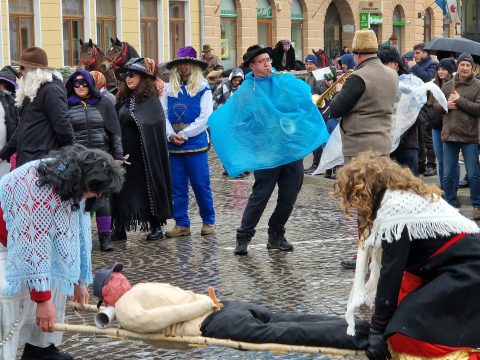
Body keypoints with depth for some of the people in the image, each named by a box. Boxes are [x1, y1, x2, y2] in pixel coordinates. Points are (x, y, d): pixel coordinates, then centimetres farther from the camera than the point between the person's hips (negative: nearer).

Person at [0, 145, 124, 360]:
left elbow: (79, 231, -2)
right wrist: (42, 299, -34)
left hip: (29, 236, 9)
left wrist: (79, 280, 3)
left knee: (54, 282, 6)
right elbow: (35, 246, -37)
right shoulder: (41, 190, -37)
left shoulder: (73, 182, -9)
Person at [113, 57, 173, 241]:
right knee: (123, 189, 3)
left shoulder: (150, 99, -6)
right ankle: (120, 228, 6)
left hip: (144, 154, -5)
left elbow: (151, 125, -12)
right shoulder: (123, 99, 11)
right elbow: (115, 126, 10)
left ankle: (156, 226, 13)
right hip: (125, 153, 5)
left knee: (149, 186, 3)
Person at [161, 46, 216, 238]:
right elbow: (163, 115, 5)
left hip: (196, 144, -4)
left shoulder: (203, 89, -1)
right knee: (177, 186, 6)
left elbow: (205, 118, -8)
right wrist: (171, 134, -12)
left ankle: (208, 221, 11)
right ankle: (181, 224, 12)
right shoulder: (168, 89, 10)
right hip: (173, 146, 4)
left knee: (201, 184, -1)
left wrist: (184, 134, -12)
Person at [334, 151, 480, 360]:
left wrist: (378, 330, -10)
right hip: (461, 266, 10)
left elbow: (391, 274, -16)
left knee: (404, 336, -15)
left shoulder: (394, 209, -15)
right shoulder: (404, 197, 14)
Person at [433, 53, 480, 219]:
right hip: (449, 135, 4)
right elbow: (435, 104, 12)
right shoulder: (447, 85, 10)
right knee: (448, 174, 9)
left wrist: (460, 101, -15)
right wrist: (446, 105, -9)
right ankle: (450, 204, 20)